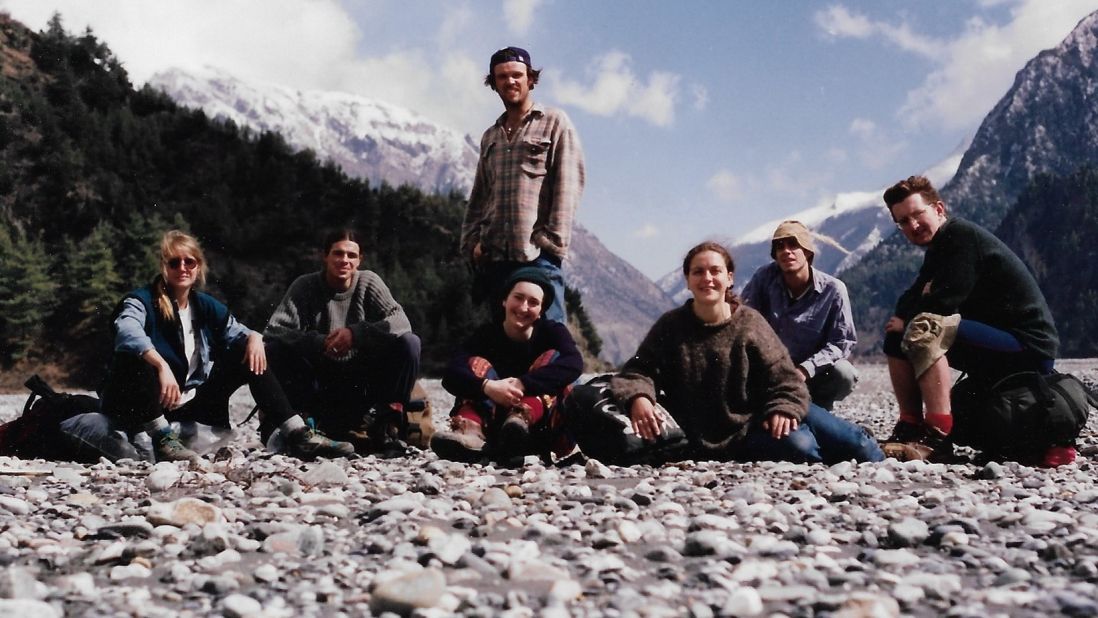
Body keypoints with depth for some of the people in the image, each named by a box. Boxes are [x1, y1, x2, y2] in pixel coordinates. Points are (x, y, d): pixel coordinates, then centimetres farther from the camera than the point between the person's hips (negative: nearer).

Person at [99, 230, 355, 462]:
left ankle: (298, 435, -11)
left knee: (250, 356, -2)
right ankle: (163, 439, -31)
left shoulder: (207, 306, 8)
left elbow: (237, 332, 13)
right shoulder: (142, 301, -11)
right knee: (134, 359, -35)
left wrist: (254, 338, -12)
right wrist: (161, 365, -48)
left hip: (192, 403, 6)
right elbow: (127, 332, -32)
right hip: (146, 405, -6)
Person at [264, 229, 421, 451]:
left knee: (409, 343, -21)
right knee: (277, 348, -25)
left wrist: (356, 333, -31)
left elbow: (401, 322, -16)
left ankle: (387, 415, -12)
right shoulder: (305, 286, -4)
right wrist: (318, 342, -30)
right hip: (320, 381, 0)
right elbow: (273, 329, -14)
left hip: (362, 380, 0)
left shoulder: (369, 282, -3)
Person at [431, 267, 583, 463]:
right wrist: (488, 386, -38)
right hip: (492, 423, 1)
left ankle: (520, 419, -47)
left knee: (553, 356, -16)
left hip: (537, 424, -1)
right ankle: (471, 431, -46)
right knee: (478, 364, -15)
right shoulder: (486, 334, 0)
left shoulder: (552, 331, 0)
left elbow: (574, 363, -23)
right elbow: (451, 375, -17)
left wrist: (522, 384, -35)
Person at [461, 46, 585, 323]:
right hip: (494, 258, 6)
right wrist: (472, 242, 8)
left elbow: (567, 186, -4)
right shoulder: (490, 137, 23)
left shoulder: (554, 123, 6)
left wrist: (551, 241, -13)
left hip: (538, 255, -6)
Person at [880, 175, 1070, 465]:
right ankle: (911, 428, 0)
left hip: (1027, 347, -10)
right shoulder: (939, 247, 15)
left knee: (923, 328, -29)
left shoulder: (963, 236, -14)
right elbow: (905, 305, 10)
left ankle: (937, 437, -34)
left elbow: (944, 302, -23)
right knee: (897, 337, 8)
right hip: (996, 344, 10)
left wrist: (906, 320, -5)